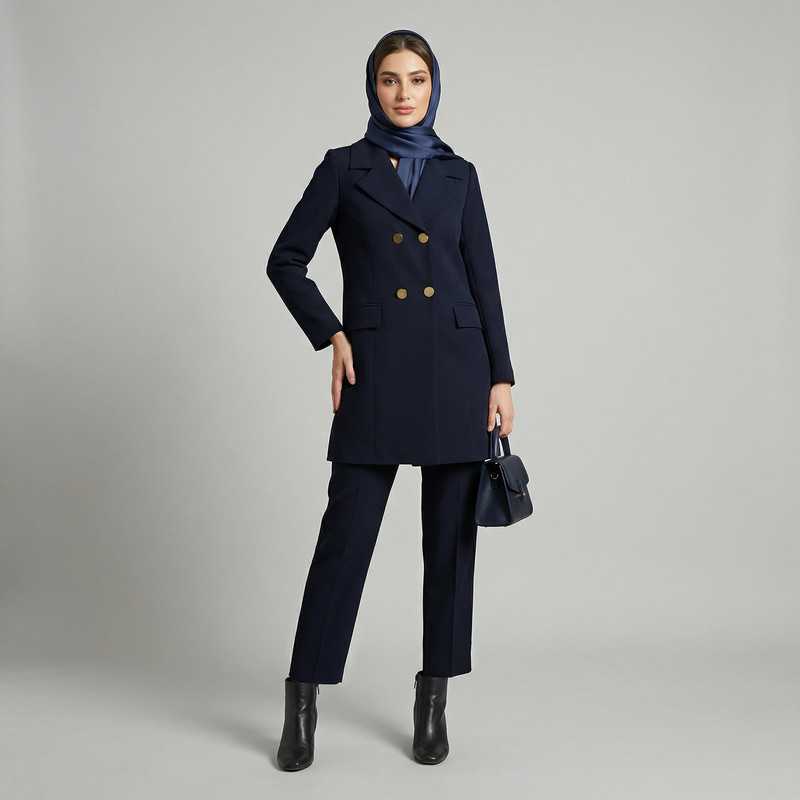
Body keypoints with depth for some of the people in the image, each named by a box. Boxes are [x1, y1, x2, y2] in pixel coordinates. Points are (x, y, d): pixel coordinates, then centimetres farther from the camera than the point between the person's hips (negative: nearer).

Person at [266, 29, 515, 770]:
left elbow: (484, 280, 8)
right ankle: (303, 704, 10)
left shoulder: (459, 174, 11)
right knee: (346, 533, -3)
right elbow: (286, 261, 7)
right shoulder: (343, 168, 6)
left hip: (456, 368, 2)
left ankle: (434, 702, 18)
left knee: (451, 536, 5)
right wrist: (331, 334, -5)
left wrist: (501, 377, 2)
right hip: (377, 372, -2)